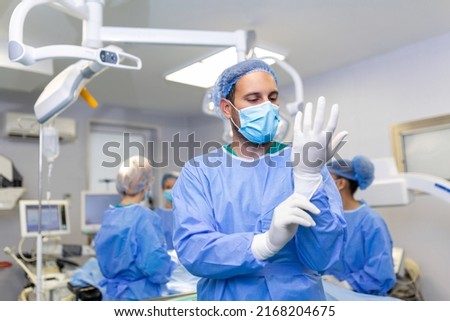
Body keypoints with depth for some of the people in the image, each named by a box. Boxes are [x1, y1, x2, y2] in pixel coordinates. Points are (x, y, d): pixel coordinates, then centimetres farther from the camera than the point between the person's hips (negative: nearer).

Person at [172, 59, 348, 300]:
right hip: (224, 298, 0)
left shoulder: (300, 163, -6)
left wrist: (307, 175, -27)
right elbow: (191, 249, -17)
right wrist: (267, 242, -32)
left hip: (299, 295, 0)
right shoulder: (199, 171, -5)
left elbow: (321, 257, -14)